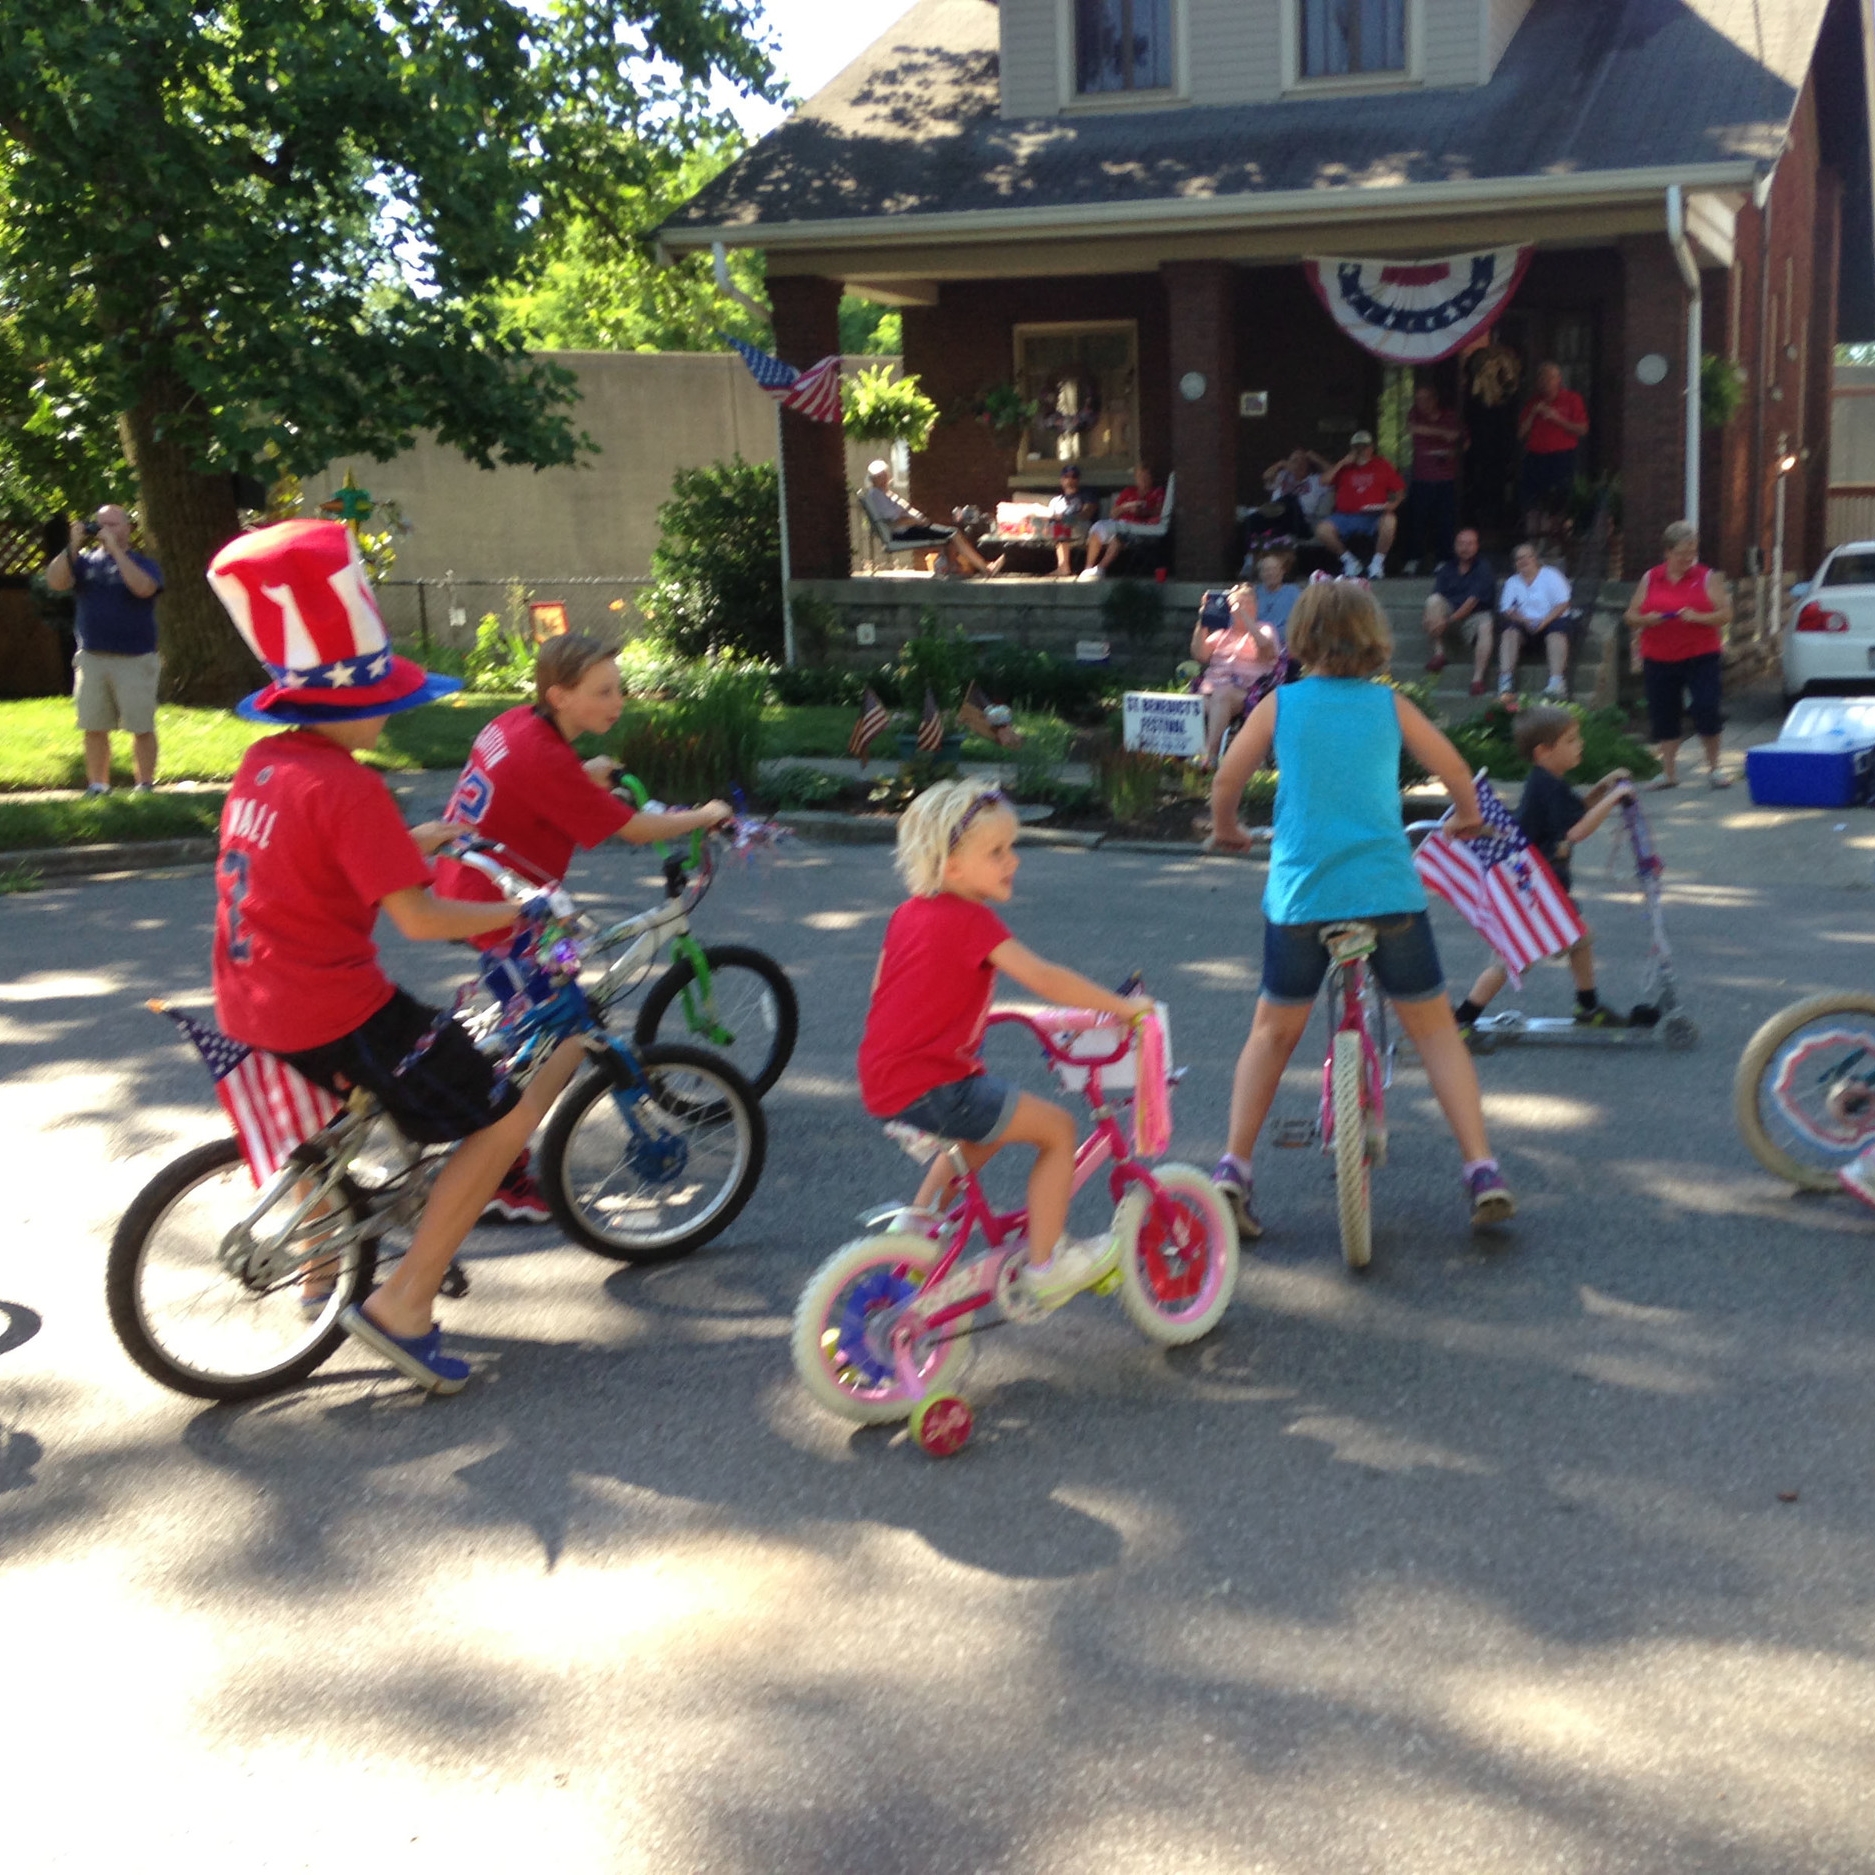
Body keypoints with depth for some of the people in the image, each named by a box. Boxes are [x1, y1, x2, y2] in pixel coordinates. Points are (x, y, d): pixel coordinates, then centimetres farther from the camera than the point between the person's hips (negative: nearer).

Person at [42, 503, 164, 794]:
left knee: (142, 726, -1)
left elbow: (143, 588, -20)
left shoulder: (143, 563, 1)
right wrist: (73, 546, -12)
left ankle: (145, 784, 6)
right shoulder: (86, 561, 9)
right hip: (92, 658, 3)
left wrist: (115, 549, -18)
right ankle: (97, 785, 14)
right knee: (94, 727, 7)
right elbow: (55, 583, -5)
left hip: (135, 660, -3)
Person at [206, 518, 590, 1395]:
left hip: (251, 1005, 10)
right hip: (332, 1010, -9)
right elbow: (418, 919, -21)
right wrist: (511, 913, -6)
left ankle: (322, 1257, 44)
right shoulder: (347, 787, -20)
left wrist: (409, 843, 25)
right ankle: (403, 1303, -3)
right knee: (502, 1118, -3)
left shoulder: (262, 765, 7)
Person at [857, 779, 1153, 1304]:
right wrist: (1123, 1006, -13)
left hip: (882, 1083, 9)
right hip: (929, 1090, -9)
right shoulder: (971, 920, -16)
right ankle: (1044, 1265, 7)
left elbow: (881, 986, 21)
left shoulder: (909, 912, 11)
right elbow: (1042, 978, -21)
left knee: (985, 1135, 33)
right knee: (1057, 1128, 0)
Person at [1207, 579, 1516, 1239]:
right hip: (1388, 889, 0)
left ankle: (1233, 1168, 9)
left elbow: (1226, 781, 6)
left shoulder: (1279, 704, 3)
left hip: (1300, 893, 0)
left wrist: (1227, 831, 27)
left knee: (1273, 1032, 17)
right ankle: (1482, 1171, 6)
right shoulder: (1389, 704, 6)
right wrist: (1468, 815, 36)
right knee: (1435, 1028, 14)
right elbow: (1453, 768, 15)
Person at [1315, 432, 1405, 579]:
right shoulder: (1344, 467, 17)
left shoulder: (1382, 465, 13)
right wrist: (1343, 462, -1)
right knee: (1322, 531, -26)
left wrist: (1394, 503, -10)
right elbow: (1324, 481, 2)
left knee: (1389, 521, -36)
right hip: (1345, 516, 2)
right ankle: (1349, 560, 0)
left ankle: (1378, 561, -12)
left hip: (1374, 516, -2)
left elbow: (1400, 491, 11)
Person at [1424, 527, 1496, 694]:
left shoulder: (1483, 568, -7)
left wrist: (1449, 620, -25)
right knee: (1433, 599, -25)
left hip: (1476, 613, -3)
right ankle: (1438, 653, -22)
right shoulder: (1447, 569, 6)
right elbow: (1435, 600, -3)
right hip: (1449, 610, 3)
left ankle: (1478, 678, -38)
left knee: (1485, 626, -36)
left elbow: (1472, 601, -17)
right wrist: (1433, 617, -25)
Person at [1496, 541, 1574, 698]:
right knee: (1510, 630, -27)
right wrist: (1523, 620, -18)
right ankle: (1505, 680, -37)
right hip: (1524, 624, 2)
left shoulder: (1550, 576, 5)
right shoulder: (1512, 582, 14)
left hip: (1550, 622, -2)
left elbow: (1563, 603, -6)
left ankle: (1557, 681, -45)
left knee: (1559, 627, -34)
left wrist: (1545, 621, -21)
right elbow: (1505, 610, 3)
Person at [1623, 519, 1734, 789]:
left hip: (1700, 658, -2)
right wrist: (1646, 620, -11)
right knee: (1663, 716, 5)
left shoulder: (1707, 578, 2)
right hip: (1659, 660, 2)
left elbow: (1726, 614, -2)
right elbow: (1631, 616, 11)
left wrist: (1698, 617, -19)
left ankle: (1714, 768, 9)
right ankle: (1669, 772, 16)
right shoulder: (1650, 579, 8)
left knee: (1707, 710, -8)